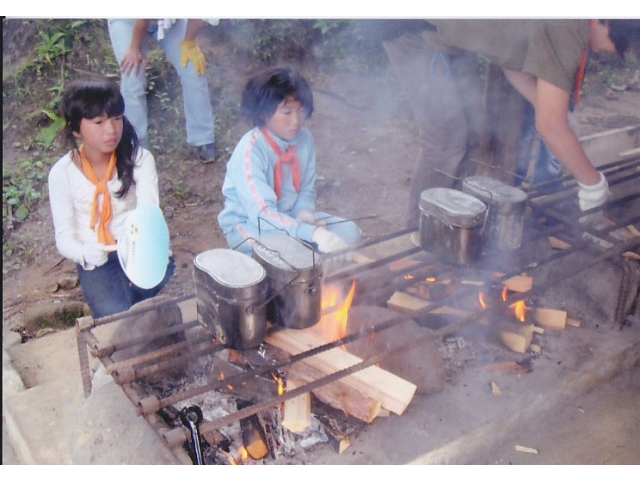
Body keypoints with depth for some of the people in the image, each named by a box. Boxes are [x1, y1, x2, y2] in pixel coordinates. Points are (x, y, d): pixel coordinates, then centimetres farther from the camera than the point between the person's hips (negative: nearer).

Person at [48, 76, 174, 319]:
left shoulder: (140, 158, -7)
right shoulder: (62, 173, -7)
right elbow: (64, 236, -7)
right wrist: (84, 253, -32)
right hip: (96, 261, -1)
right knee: (117, 315, -26)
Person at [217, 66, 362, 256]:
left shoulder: (304, 138, -7)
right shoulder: (250, 150, -28)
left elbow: (306, 189, 6)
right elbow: (262, 215, -36)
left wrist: (304, 211, -17)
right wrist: (313, 233, -48)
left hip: (289, 217, 6)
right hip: (248, 225, -6)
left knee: (349, 233, -10)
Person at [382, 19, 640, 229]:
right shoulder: (568, 30, -25)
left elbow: (513, 61, 13)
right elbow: (549, 126, -25)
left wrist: (558, 113, 8)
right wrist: (593, 183, -12)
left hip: (448, 32, 10)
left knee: (469, 133, 11)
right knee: (447, 141, -8)